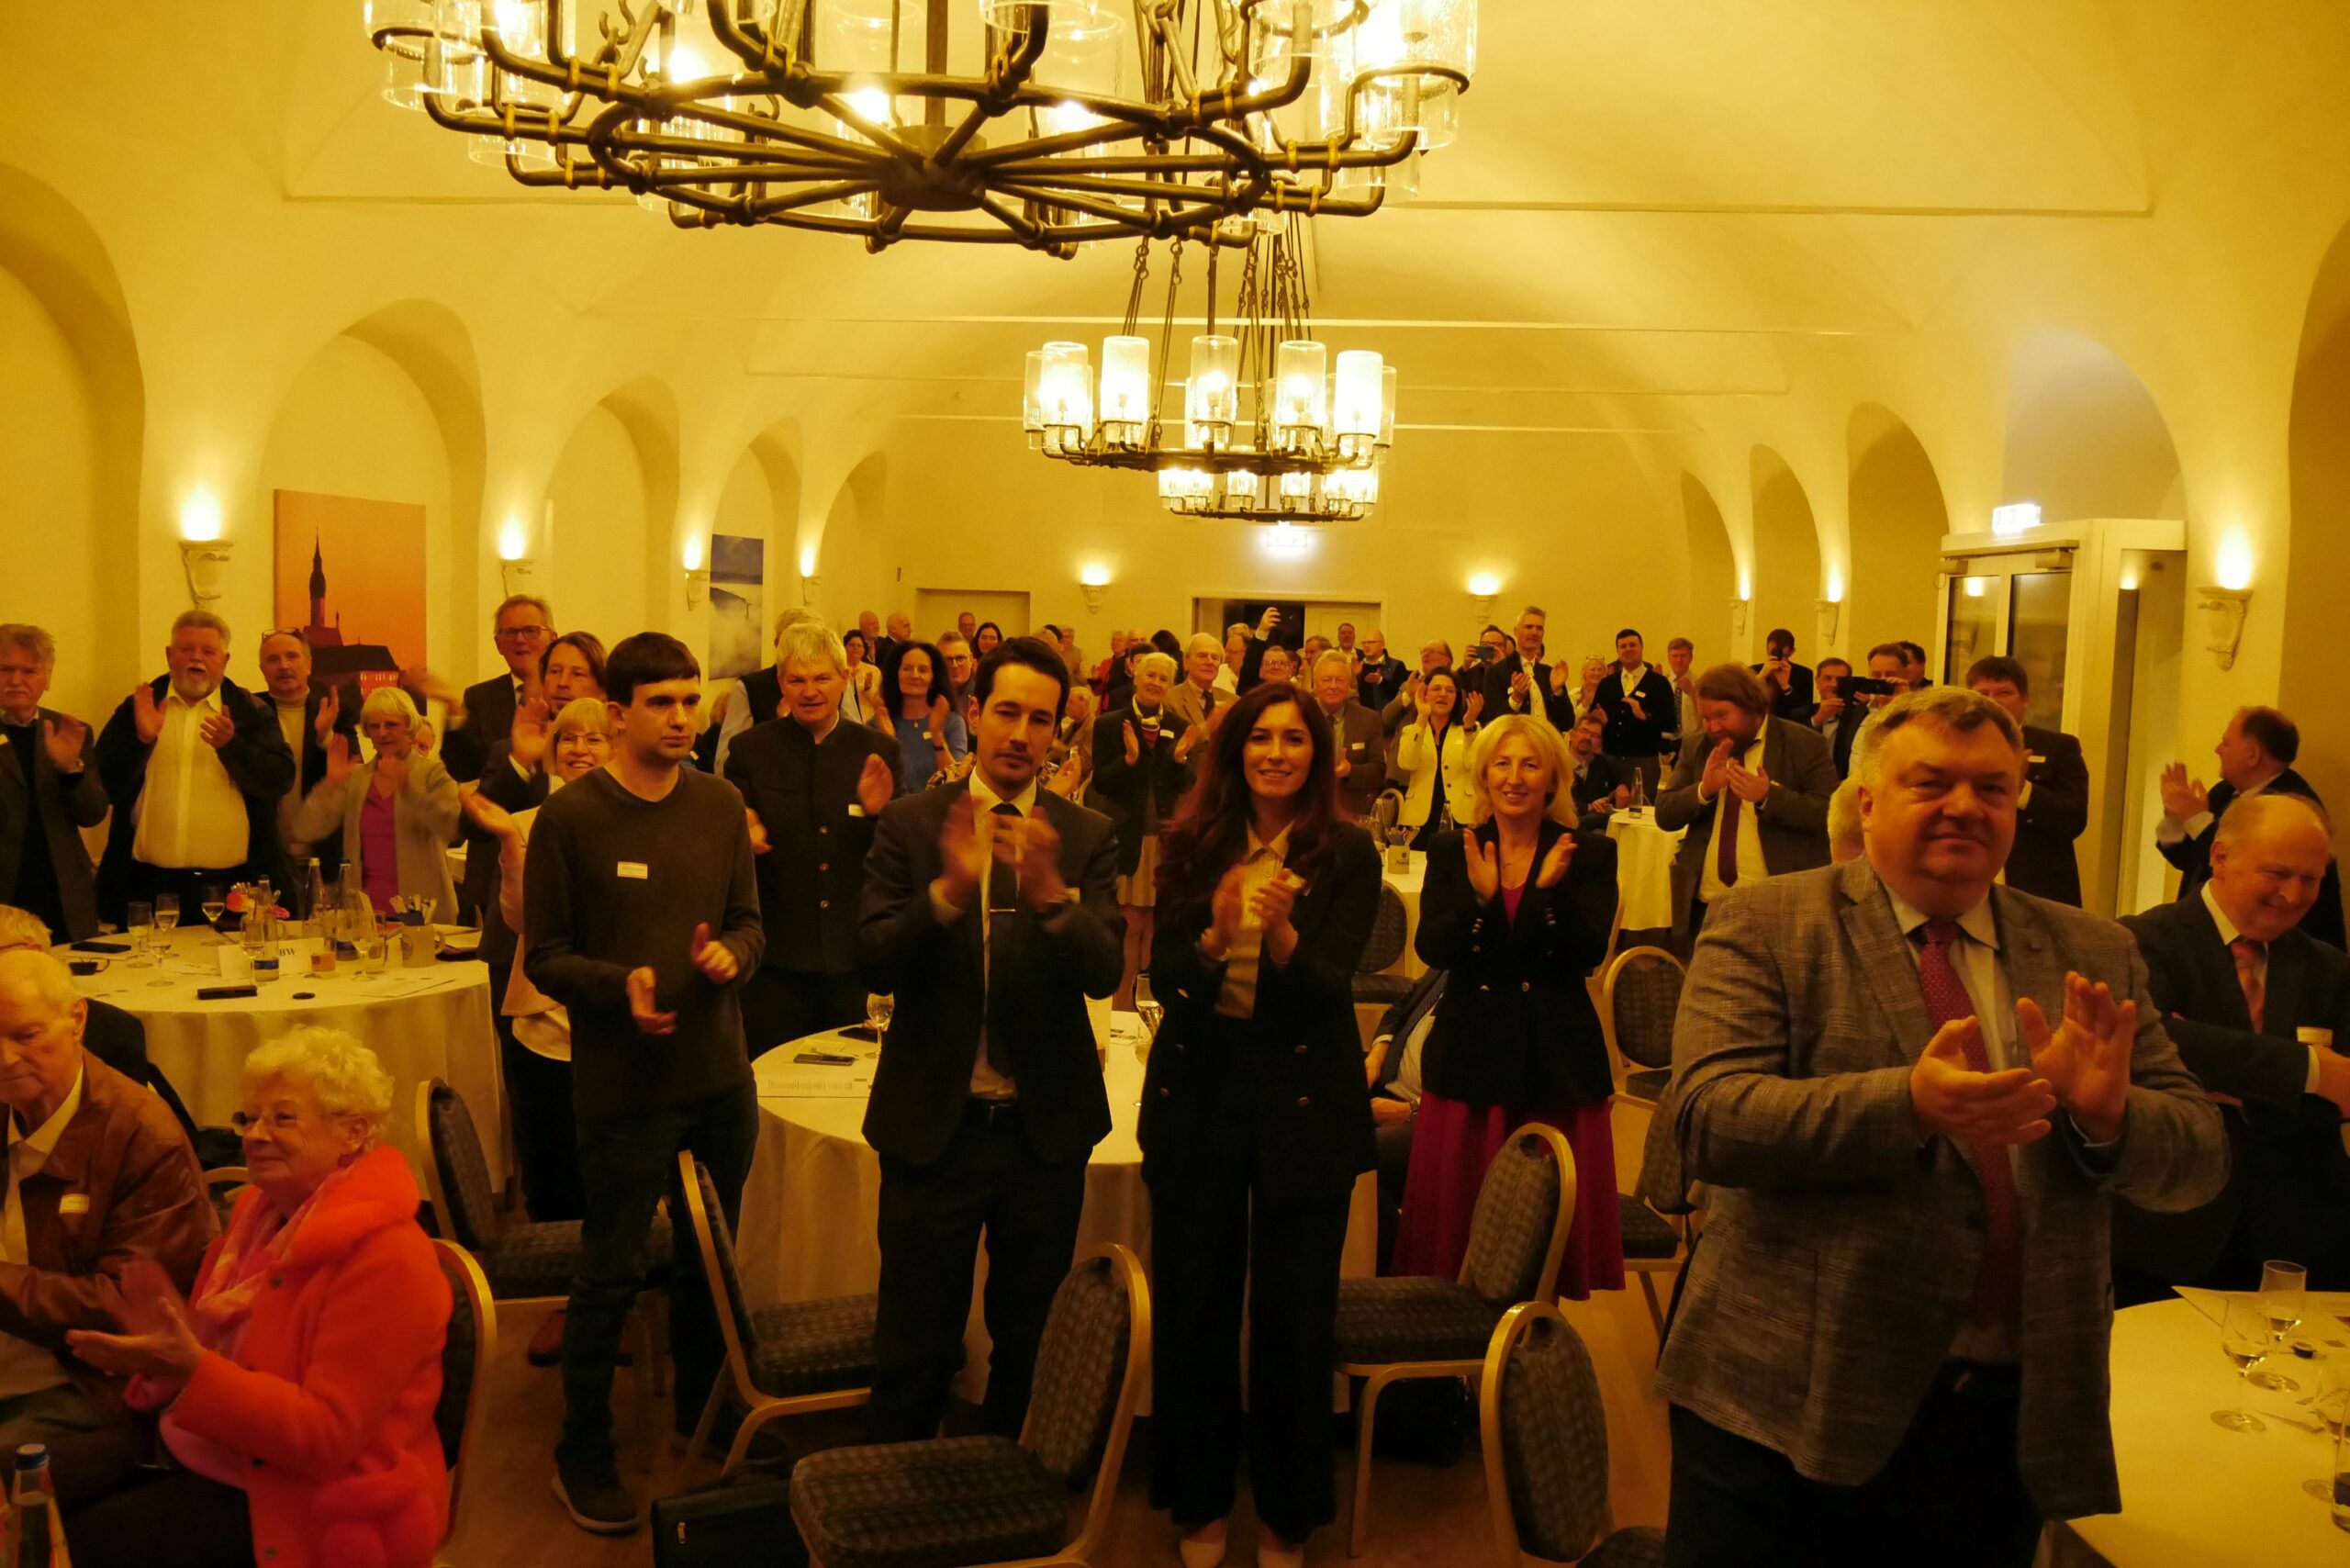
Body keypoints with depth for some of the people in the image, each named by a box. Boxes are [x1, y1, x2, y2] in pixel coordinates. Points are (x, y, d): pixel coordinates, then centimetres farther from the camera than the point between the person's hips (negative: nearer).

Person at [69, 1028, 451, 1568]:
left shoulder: (384, 1259, -22)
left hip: (309, 1505, -8)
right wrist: (166, 1343, -10)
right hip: (202, 1452, 9)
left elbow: (327, 1433, -24)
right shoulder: (263, 1209, 6)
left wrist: (193, 1372, -32)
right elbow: (222, 1348, 13)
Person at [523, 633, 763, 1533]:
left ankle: (701, 1420, 41)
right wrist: (618, 985, -25)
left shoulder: (721, 805, 1)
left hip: (721, 1074, 5)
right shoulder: (570, 816, -10)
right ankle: (583, 1453, 25)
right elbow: (544, 955, -7)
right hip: (623, 1084, -4)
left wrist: (731, 951, -15)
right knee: (611, 1275, 5)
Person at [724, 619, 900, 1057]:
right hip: (777, 958, -1)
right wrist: (740, 837, -22)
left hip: (855, 956, 1)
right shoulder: (749, 750, 0)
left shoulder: (879, 750, 3)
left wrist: (875, 812, -16)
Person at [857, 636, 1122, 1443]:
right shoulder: (912, 823, -3)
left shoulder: (1087, 836, -2)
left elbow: (1102, 972, -14)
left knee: (1030, 1346, 17)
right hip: (933, 1123, -1)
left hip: (1046, 1127, 1)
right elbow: (874, 960, -12)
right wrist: (950, 888, -30)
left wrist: (1051, 893, -33)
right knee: (915, 1350, 9)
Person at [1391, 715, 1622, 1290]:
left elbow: (1589, 953, -9)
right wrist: (1478, 896, -22)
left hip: (1558, 1063, -1)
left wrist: (1550, 889, -24)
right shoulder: (1452, 852, 5)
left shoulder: (1590, 854, 1)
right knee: (1458, 1213, 6)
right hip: (1470, 1056, 1)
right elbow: (1432, 950, -6)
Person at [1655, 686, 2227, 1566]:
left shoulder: (2094, 956, 8)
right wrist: (1907, 1102, -30)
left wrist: (2107, 1113, -17)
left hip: (2013, 1430, 4)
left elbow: (2200, 1160, 5)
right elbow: (1704, 1115, -16)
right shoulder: (1765, 925, -5)